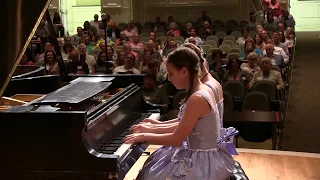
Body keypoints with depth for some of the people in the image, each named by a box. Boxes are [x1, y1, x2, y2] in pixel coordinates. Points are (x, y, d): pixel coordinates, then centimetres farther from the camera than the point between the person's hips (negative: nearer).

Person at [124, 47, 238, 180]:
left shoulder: (197, 99, -26)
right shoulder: (204, 90, 3)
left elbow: (176, 139, -22)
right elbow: (183, 127, 10)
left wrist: (144, 136, -10)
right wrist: (153, 129, 11)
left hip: (202, 161, -9)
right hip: (205, 155, 9)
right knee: (152, 168, 21)